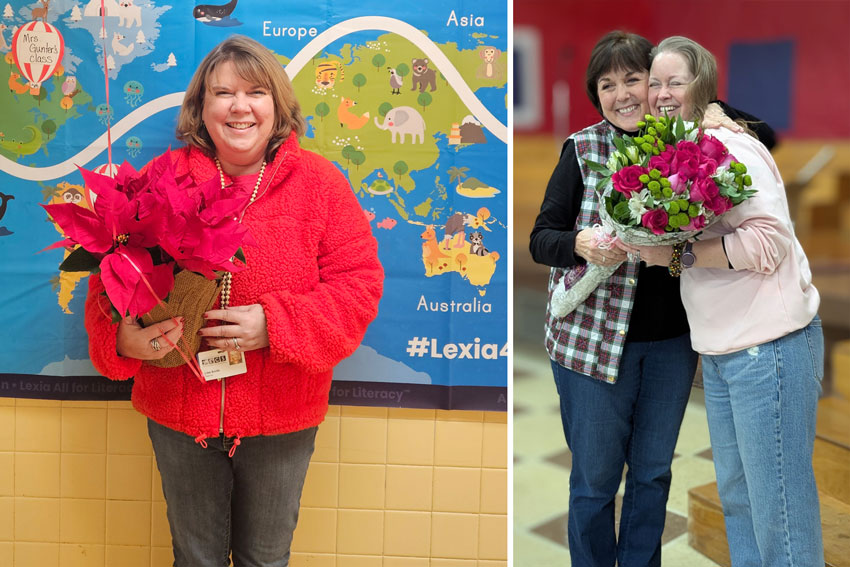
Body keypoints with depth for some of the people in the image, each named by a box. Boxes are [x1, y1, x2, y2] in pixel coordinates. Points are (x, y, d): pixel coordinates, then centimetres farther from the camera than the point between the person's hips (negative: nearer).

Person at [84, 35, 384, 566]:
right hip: (178, 409, 1)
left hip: (281, 421, 0)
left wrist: (274, 324, -20)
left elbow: (359, 283, -8)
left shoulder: (319, 182, -4)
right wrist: (121, 337, -19)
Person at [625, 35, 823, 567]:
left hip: (768, 344, -9)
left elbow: (768, 242, -22)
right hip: (720, 351, 9)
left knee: (777, 502, -1)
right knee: (735, 494, 18)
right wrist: (645, 243, 3)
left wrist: (681, 254, -21)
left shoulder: (733, 150, -14)